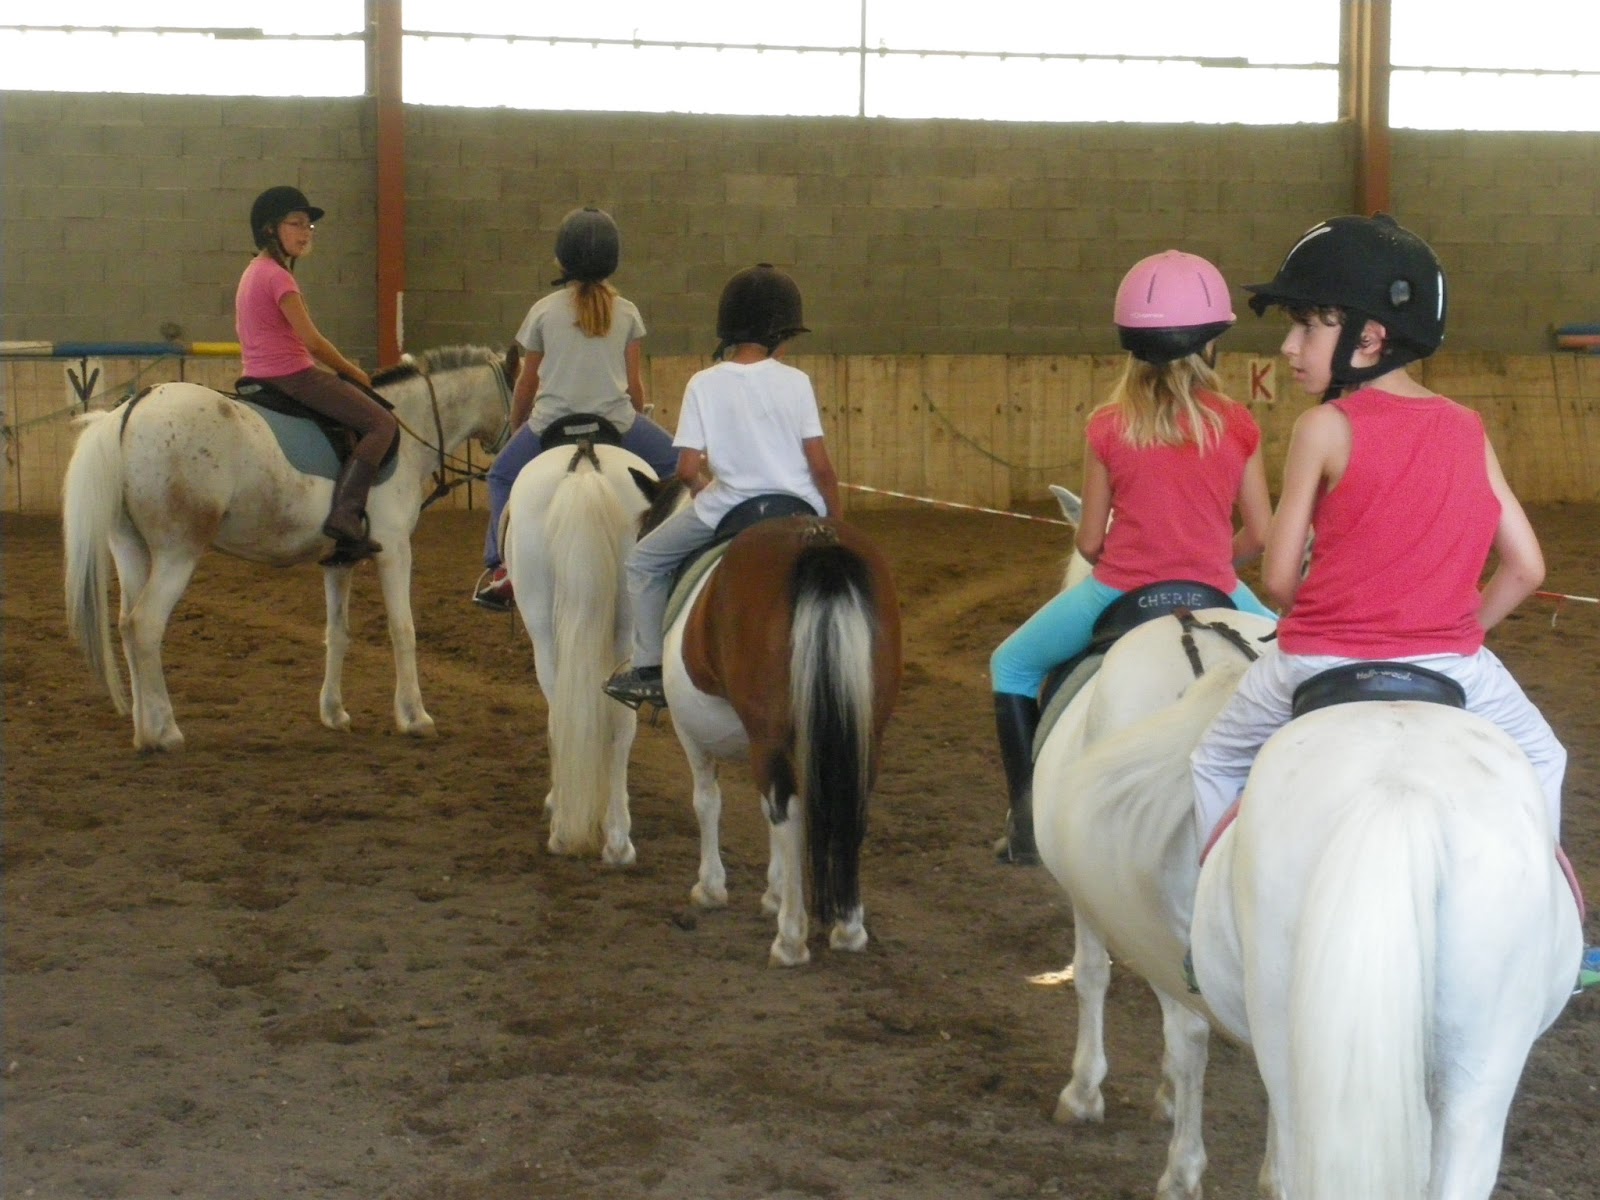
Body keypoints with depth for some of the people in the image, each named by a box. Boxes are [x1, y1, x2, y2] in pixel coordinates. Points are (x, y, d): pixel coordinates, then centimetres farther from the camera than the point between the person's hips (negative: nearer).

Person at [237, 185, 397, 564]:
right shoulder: (277, 276, -14)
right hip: (293, 374, -10)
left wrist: (342, 370, 17)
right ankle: (346, 513, -25)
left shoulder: (253, 272, 16)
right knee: (382, 423, -11)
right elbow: (311, 340, -18)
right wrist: (353, 373, -3)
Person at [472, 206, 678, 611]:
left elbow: (527, 383, 8)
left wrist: (515, 427, 23)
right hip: (615, 421, 0)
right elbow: (634, 383, 7)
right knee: (674, 463, 23)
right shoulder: (626, 313, 3)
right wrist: (636, 422, 26)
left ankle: (499, 565, 11)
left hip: (550, 425, 0)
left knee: (503, 476, 25)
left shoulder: (543, 311, 1)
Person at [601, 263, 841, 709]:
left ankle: (649, 669, 13)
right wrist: (836, 522, 6)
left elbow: (688, 468, -8)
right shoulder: (794, 381, -3)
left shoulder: (705, 383, -4)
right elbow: (820, 466, -6)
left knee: (644, 562, 20)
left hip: (729, 505, -1)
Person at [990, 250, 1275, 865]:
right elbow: (1258, 534, 0)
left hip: (1118, 592, -1)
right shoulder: (1237, 426, -2)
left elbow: (1089, 541, -2)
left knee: (1012, 666, 23)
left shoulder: (1108, 428, -6)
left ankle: (1028, 818, 16)